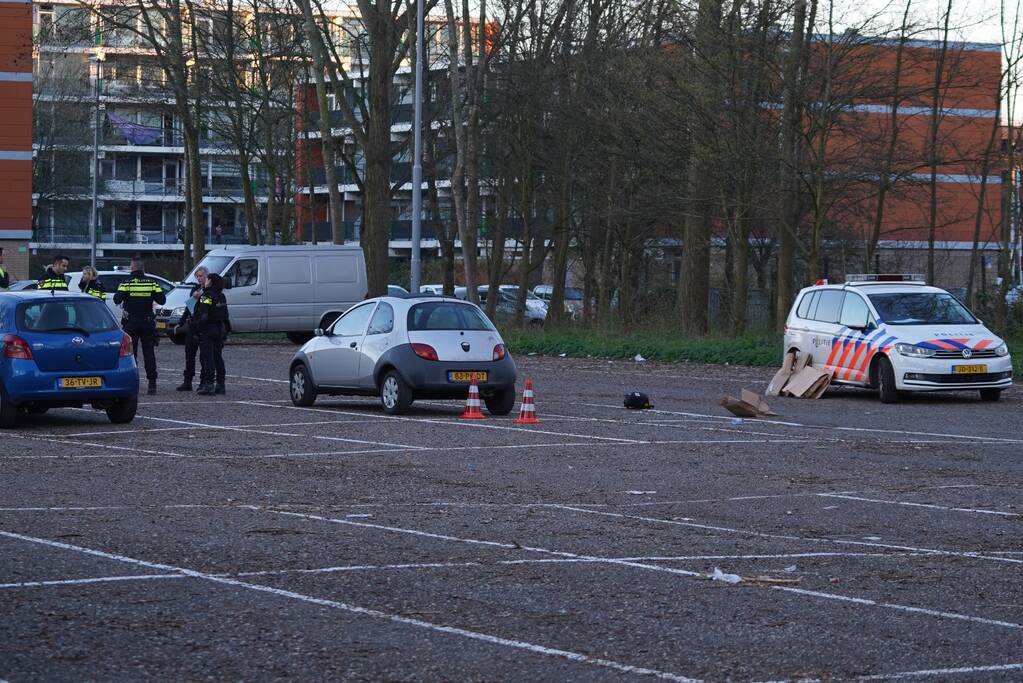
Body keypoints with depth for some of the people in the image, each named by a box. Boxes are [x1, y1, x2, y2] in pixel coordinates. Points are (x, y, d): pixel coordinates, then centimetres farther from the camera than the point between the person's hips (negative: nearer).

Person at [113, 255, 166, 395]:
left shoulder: (127, 283, -8)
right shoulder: (152, 283, 0)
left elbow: (117, 300, -12)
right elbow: (161, 300, 0)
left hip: (131, 322, -2)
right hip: (147, 322, 2)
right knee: (149, 352, 6)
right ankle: (152, 383, 1)